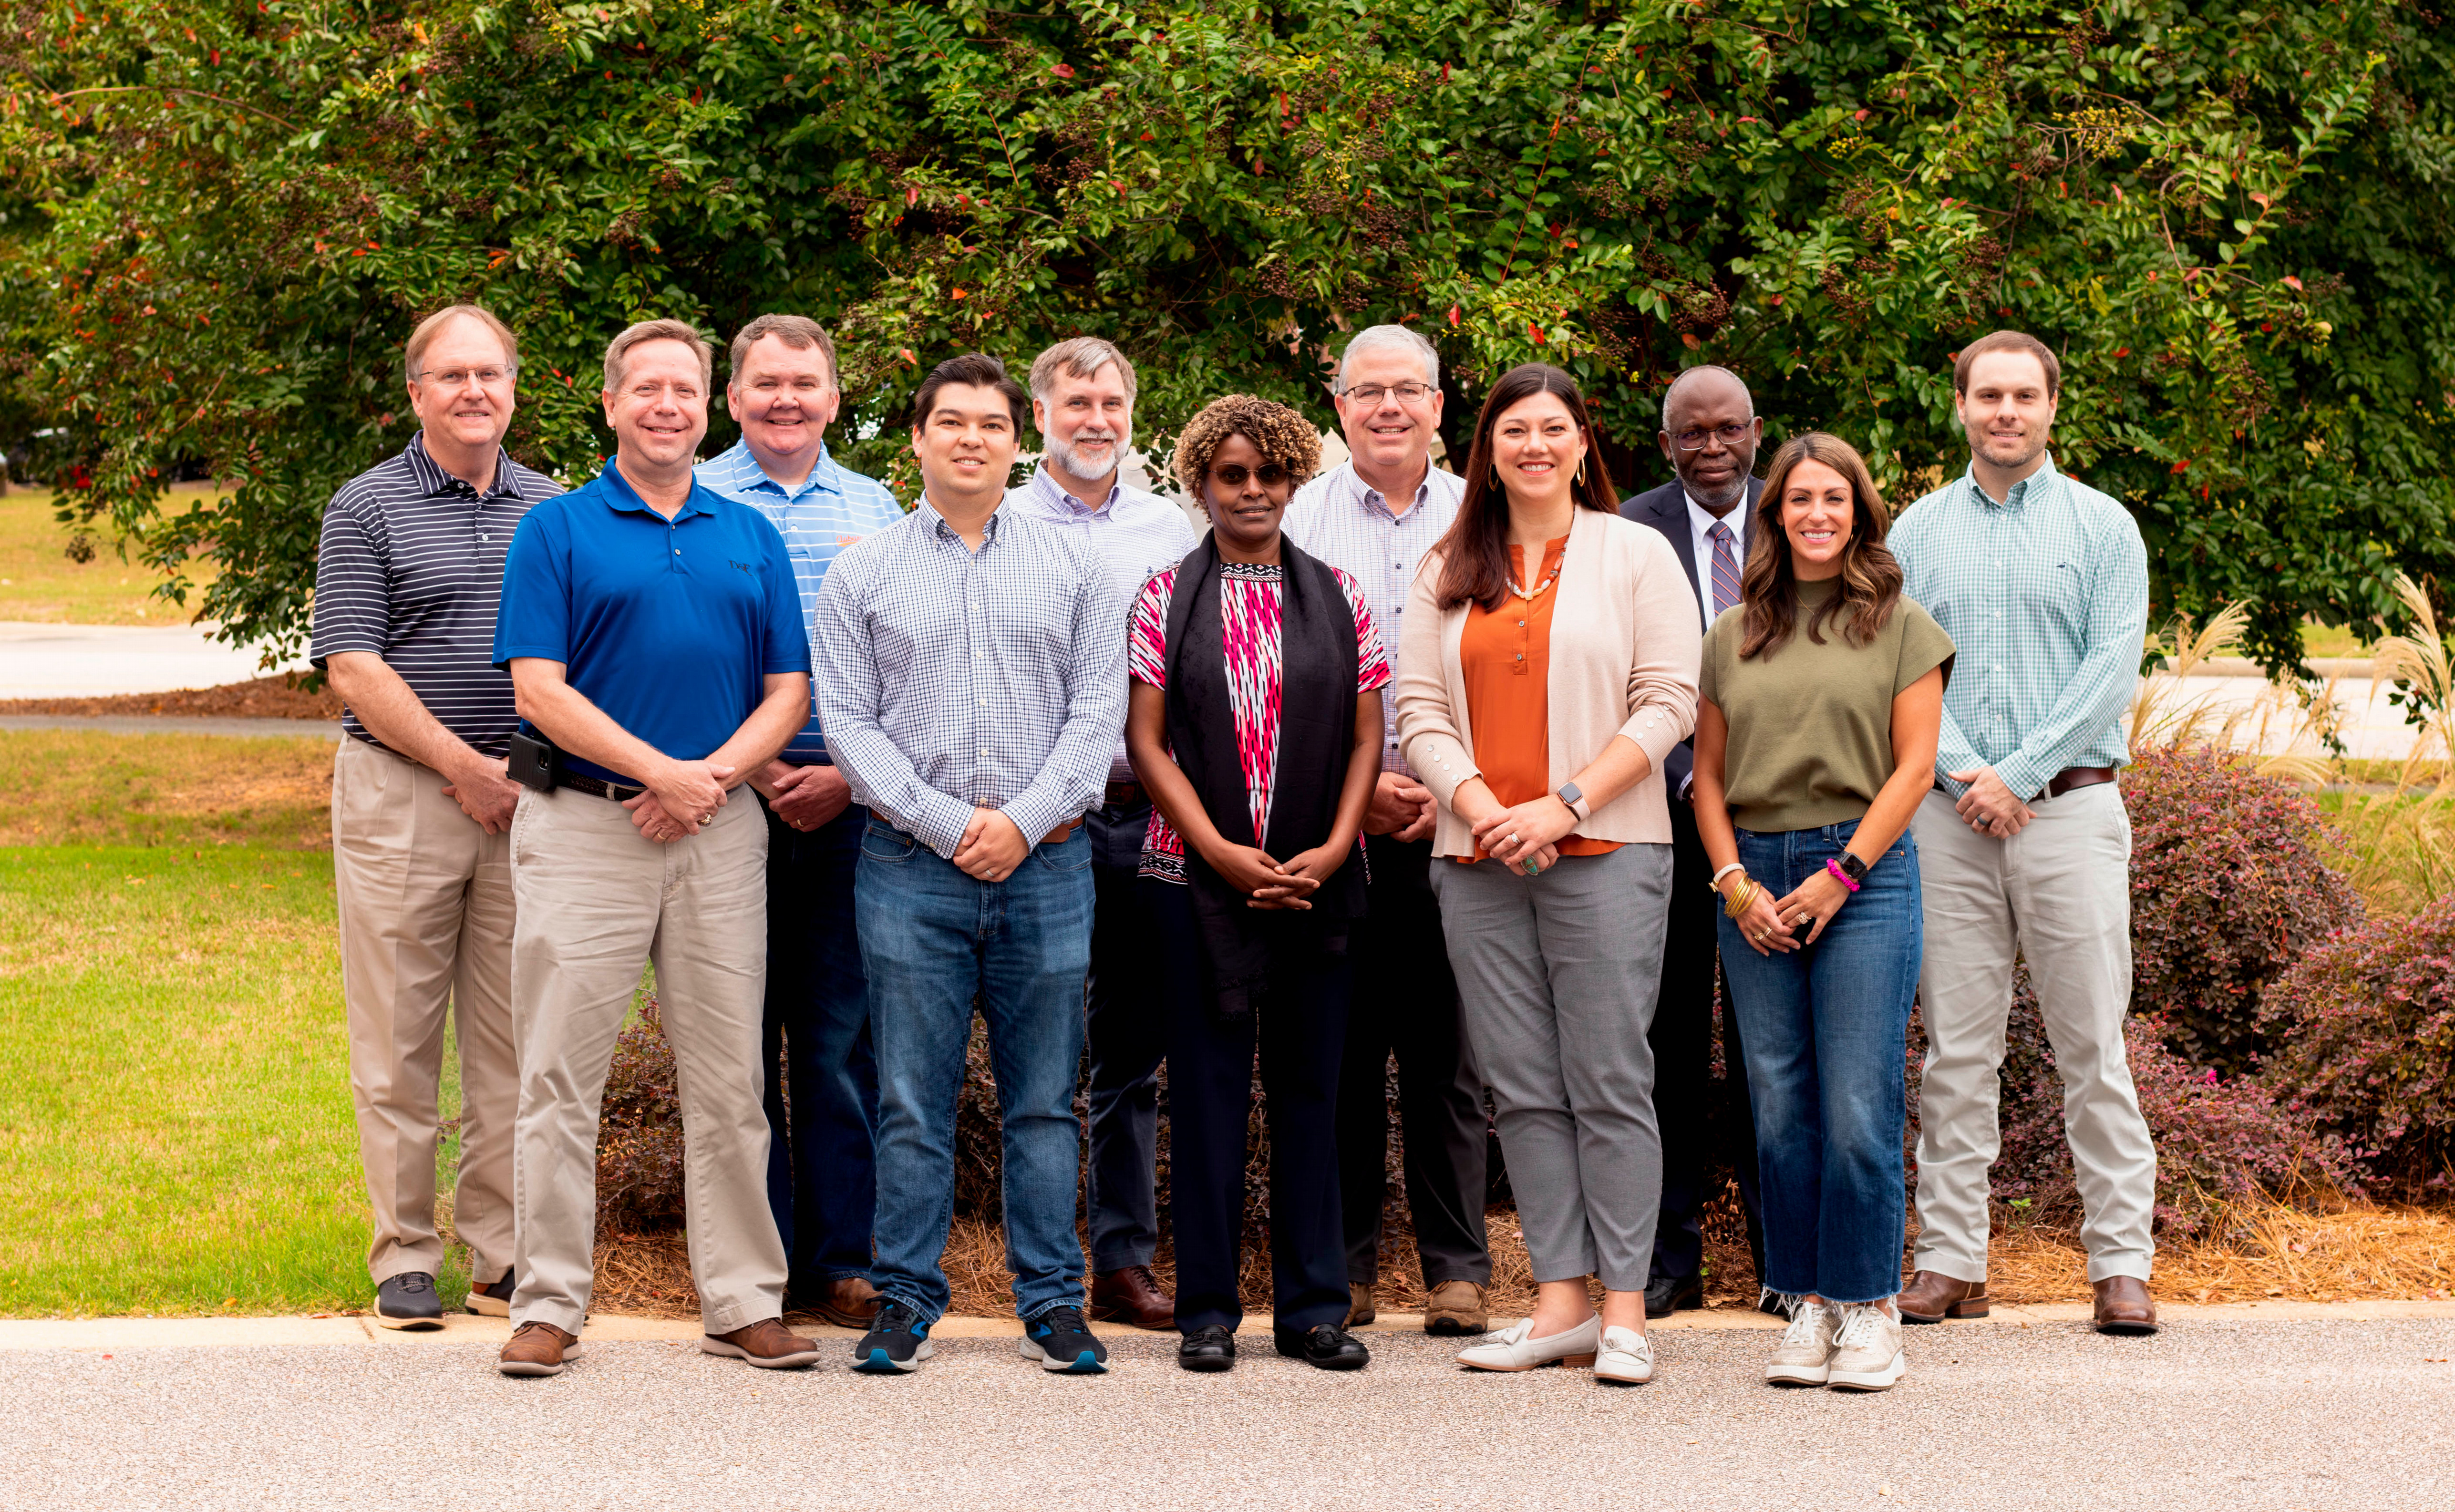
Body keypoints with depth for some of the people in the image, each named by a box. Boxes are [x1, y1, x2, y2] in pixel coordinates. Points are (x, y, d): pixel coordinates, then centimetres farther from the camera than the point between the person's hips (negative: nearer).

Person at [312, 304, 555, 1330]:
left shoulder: (553, 509, 12)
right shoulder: (368, 509, 1)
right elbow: (353, 667, -7)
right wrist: (467, 766, -11)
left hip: (525, 800, 3)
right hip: (400, 793, -3)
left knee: (515, 1041, 5)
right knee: (398, 1040, -1)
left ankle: (504, 1256, 12)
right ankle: (404, 1261, 6)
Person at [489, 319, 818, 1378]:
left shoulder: (752, 538, 13)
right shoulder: (557, 530, 2)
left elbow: (789, 692, 9)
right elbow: (539, 691, -6)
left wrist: (710, 780, -8)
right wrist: (663, 772, -14)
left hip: (721, 832, 3)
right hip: (583, 825, -3)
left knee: (728, 1079, 5)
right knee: (561, 1073, -2)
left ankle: (743, 1302, 12)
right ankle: (549, 1304, 4)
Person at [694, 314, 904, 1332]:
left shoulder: (877, 511, 13)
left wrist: (850, 775, -5)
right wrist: (754, 769, -10)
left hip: (852, 798, 2)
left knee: (843, 1035, 2)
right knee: (740, 1034, 1)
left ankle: (842, 1260, 8)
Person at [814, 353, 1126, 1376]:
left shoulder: (1072, 568, 10)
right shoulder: (862, 575, 7)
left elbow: (1099, 709, 4)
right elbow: (848, 723, 1)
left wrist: (1023, 821, -9)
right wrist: (946, 822, -9)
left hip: (1047, 865, 1)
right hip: (911, 869, -1)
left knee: (1044, 1099, 5)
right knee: (912, 1101, 1)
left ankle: (1053, 1303, 11)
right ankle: (906, 1302, 8)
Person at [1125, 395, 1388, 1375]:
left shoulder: (1338, 597, 8)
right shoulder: (1164, 599, 4)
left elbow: (1365, 737, 6)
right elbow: (1147, 741, -1)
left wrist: (1334, 848, -7)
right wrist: (1220, 850, -11)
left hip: (1317, 878, 2)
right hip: (1197, 876, -1)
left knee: (1309, 1085, 5)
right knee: (1207, 1085, 1)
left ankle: (1312, 1305, 10)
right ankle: (1208, 1308, 7)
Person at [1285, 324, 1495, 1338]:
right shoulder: (1302, 520, 6)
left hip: (1455, 823, 0)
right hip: (1330, 818, 0)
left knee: (1449, 1052, 2)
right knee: (1341, 1047, 2)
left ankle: (1458, 1268, 8)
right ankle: (1344, 1267, 10)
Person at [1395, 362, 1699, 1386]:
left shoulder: (1637, 555, 4)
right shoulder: (1448, 572, 14)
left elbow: (1670, 700, -3)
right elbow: (1419, 708, 8)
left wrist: (1567, 805, -12)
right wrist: (1481, 805, -10)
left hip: (1606, 851, -3)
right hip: (1479, 859, 4)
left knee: (1609, 1081, -4)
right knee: (1522, 1088, 4)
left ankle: (1624, 1311, -1)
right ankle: (1560, 1300, 9)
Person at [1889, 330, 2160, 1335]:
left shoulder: (2102, 528, 6)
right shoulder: (1917, 532, 12)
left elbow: (2112, 669, -3)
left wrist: (2020, 773, -11)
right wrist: (1959, 773, -9)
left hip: (2069, 804, -2)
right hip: (1949, 814, 2)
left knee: (2092, 1046, -3)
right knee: (1955, 1049, 2)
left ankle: (2121, 1264, 1)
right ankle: (1951, 1262, 6)